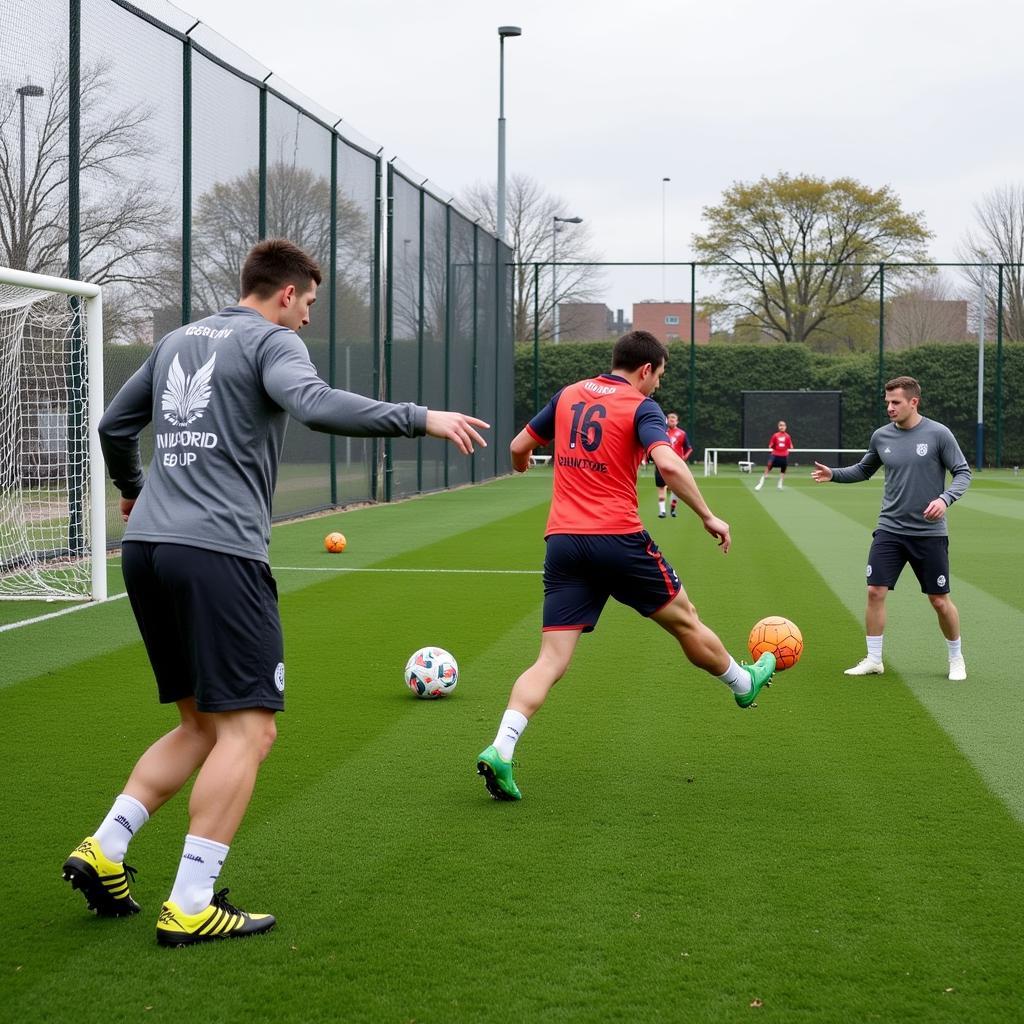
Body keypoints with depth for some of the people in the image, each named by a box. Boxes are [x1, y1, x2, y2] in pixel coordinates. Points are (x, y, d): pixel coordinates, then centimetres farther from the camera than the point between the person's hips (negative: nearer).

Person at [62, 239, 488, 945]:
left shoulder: (178, 342, 22)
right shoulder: (271, 340, -1)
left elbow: (114, 425, 31)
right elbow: (316, 405, -22)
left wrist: (132, 490, 50)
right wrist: (421, 418, -19)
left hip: (146, 548, 9)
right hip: (218, 552, -8)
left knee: (202, 725, 18)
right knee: (249, 729, -4)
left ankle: (104, 851, 9)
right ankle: (190, 906, -7)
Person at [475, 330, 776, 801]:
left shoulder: (568, 395, 12)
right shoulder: (641, 407, -3)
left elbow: (519, 447, 22)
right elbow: (668, 464, -20)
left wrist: (521, 462, 46)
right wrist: (708, 517, -11)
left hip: (562, 541, 4)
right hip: (618, 539, -4)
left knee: (552, 660, 0)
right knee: (684, 620, 20)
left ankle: (500, 749, -17)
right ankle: (745, 682, 42)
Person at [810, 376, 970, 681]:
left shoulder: (938, 434, -9)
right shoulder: (881, 436, 2)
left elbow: (963, 472, -4)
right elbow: (863, 470, 18)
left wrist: (945, 498, -22)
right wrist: (833, 475, 1)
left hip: (929, 533, -3)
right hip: (889, 530, 3)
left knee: (940, 601, 3)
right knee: (875, 592, -6)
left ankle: (956, 658, 25)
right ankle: (873, 659, 7)